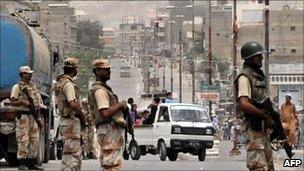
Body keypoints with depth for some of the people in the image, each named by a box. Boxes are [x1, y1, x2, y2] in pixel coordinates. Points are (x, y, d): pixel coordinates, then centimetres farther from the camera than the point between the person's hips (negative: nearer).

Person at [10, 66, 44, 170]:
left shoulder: (33, 87, 18)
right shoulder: (17, 87, -2)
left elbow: (38, 102, 21)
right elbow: (13, 102, -7)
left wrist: (39, 118, 14)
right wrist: (24, 103, -21)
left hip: (34, 116, 7)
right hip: (23, 116, -7)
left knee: (34, 140, 4)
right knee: (23, 139, -10)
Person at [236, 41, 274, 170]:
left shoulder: (259, 75, 17)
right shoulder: (245, 77, -13)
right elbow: (244, 104, -25)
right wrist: (265, 115, -20)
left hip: (263, 126, 10)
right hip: (253, 126, -10)